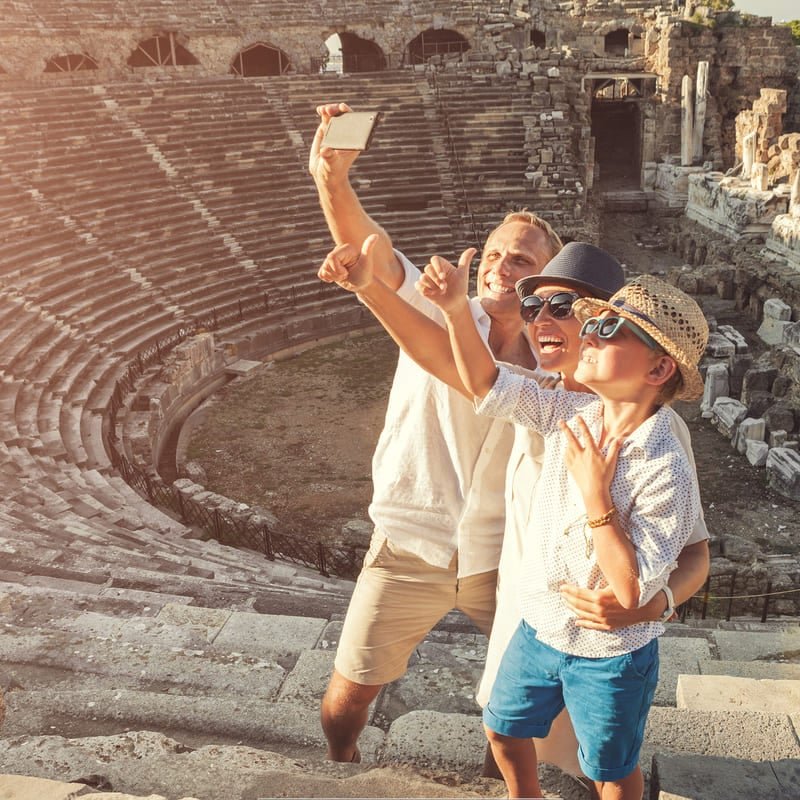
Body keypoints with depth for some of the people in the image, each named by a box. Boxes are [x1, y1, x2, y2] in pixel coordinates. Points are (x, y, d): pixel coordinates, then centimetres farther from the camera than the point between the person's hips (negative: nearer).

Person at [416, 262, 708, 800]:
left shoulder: (666, 471, -29)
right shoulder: (571, 414, -12)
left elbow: (632, 590, -29)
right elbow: (486, 385, -5)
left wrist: (595, 493, -32)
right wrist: (457, 309, -20)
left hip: (611, 658, -5)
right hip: (539, 628, 6)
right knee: (503, 731, 27)